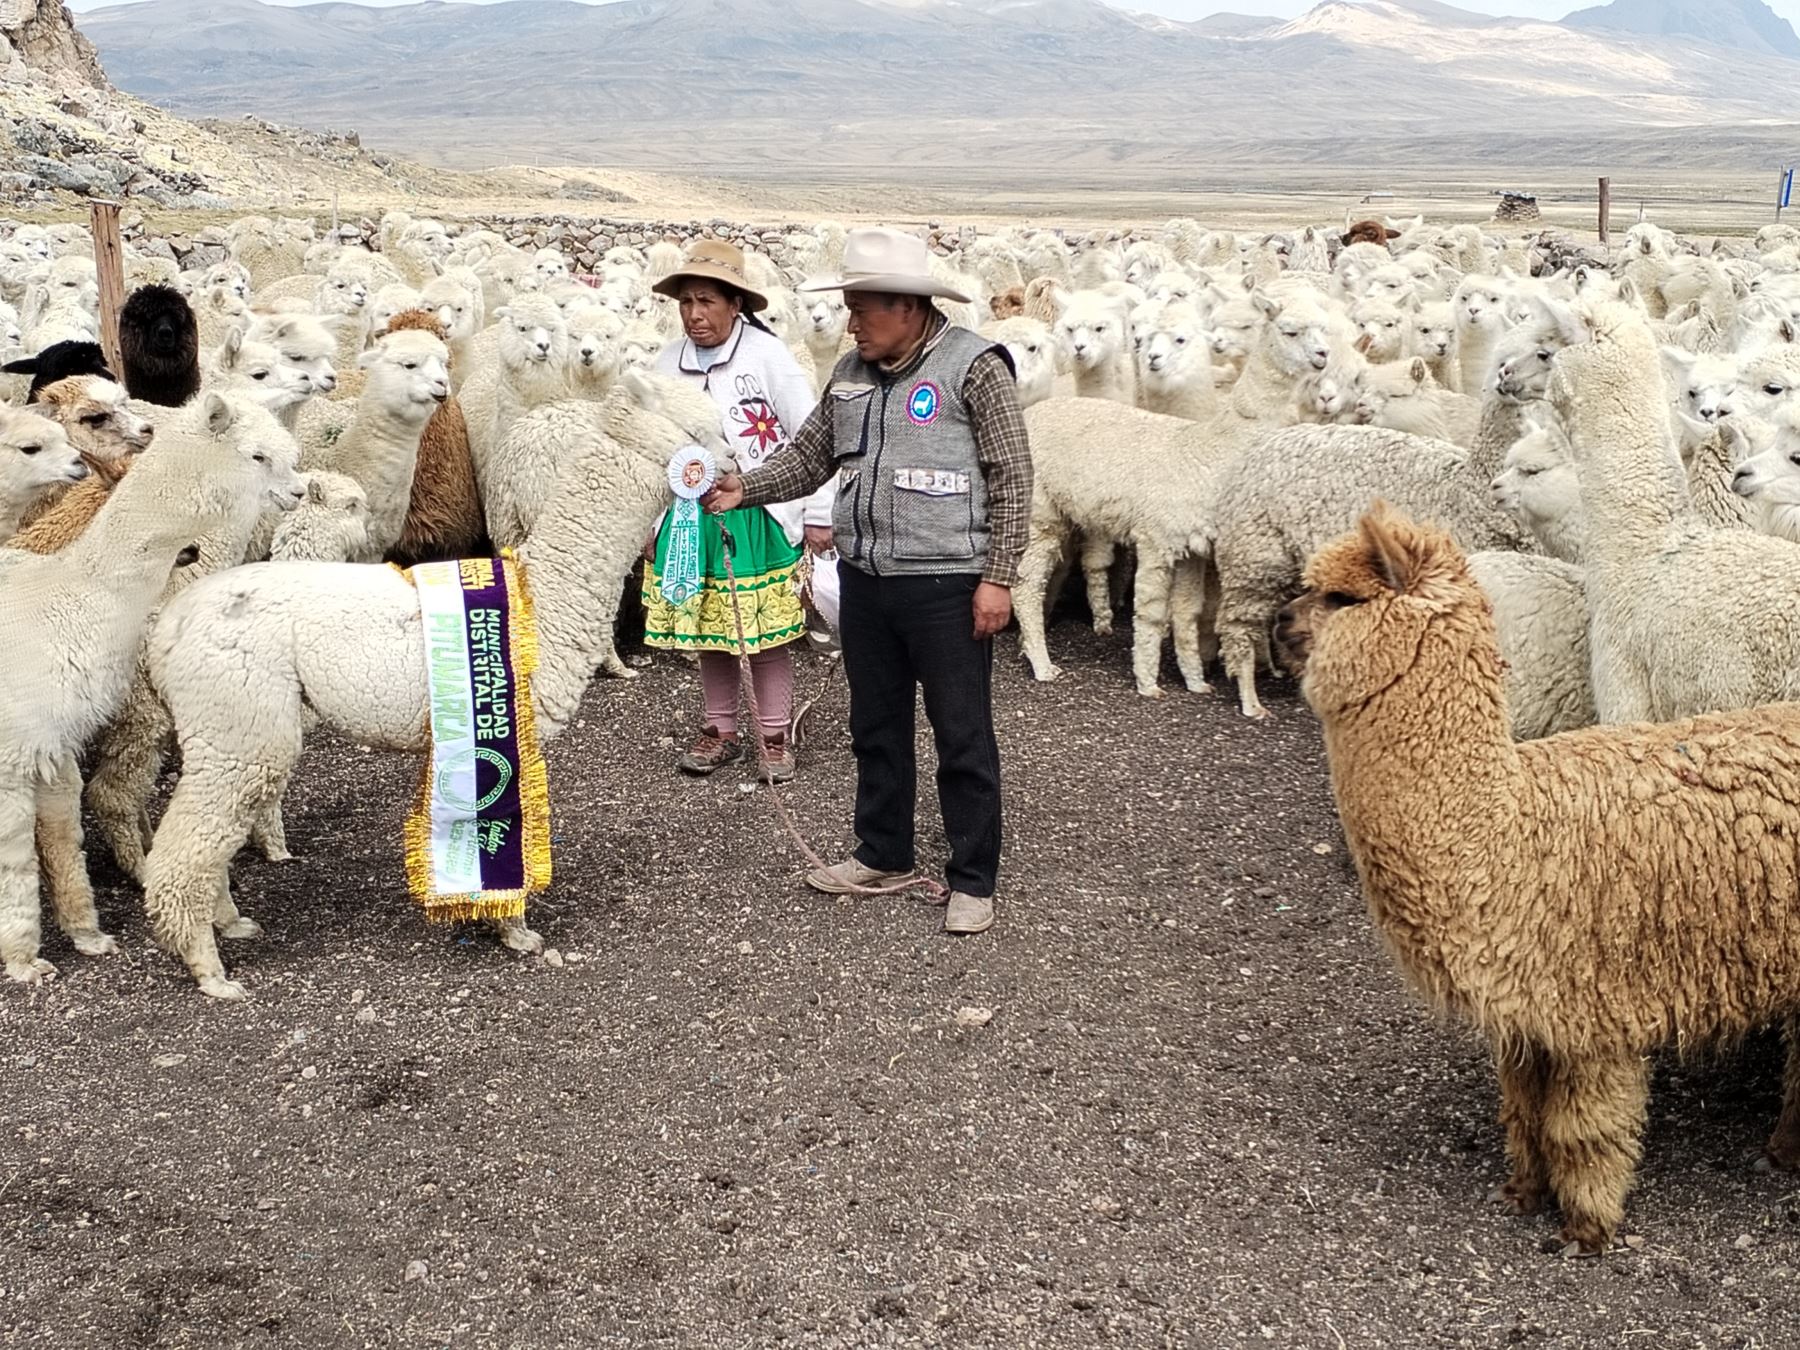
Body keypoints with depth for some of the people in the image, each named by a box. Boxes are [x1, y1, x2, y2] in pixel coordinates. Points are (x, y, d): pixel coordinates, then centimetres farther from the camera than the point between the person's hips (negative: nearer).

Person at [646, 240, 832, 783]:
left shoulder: (767, 355, -9)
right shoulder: (669, 363, 3)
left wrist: (819, 515, -7)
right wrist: (649, 523, 14)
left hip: (759, 518, -4)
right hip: (690, 518, 4)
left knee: (765, 637, 1)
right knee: (707, 634, 11)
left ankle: (775, 736, 15)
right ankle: (720, 730, 26)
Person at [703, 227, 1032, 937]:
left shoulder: (974, 366, -10)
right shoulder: (852, 373, 10)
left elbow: (1012, 477, -11)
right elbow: (810, 455, 16)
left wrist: (997, 578, -14)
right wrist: (745, 489, -1)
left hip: (945, 584, -7)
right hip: (864, 579, 7)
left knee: (963, 737, 1)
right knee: (876, 726, 17)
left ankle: (973, 880, 12)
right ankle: (883, 855, 33)